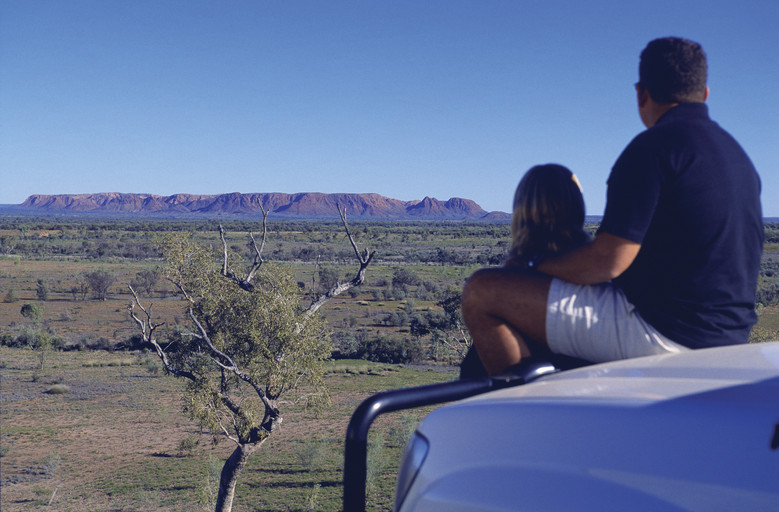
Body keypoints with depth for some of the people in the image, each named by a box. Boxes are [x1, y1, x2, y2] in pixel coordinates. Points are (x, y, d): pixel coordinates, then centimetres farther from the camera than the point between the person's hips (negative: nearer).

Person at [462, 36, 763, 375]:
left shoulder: (655, 146, -15)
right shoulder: (738, 156, 14)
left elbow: (608, 261, -19)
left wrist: (532, 270, -3)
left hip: (660, 330, -10)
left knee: (481, 292, -10)